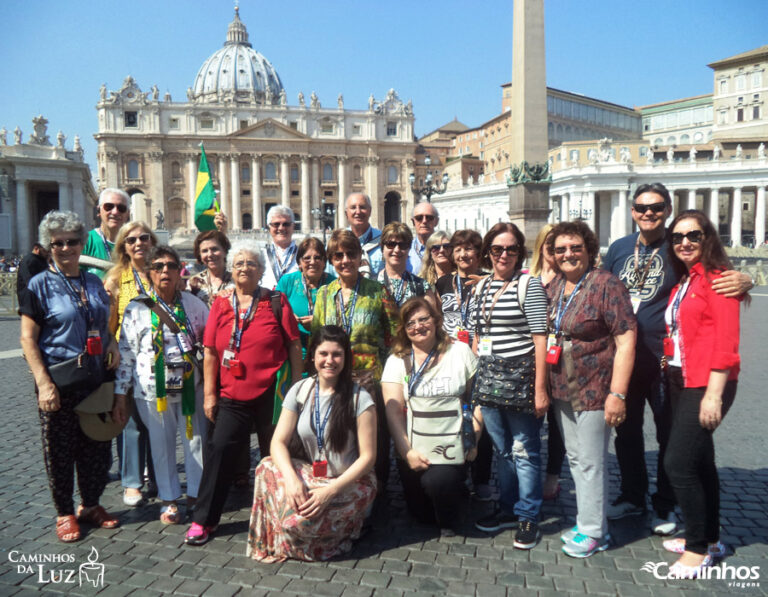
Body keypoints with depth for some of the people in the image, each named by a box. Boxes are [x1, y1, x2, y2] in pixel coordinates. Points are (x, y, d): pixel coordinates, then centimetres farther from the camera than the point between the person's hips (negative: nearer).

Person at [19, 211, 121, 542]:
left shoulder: (94, 282, 10)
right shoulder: (40, 284, -5)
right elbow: (28, 338, -8)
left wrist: (112, 342, 0)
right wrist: (44, 382, -16)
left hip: (96, 378, 5)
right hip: (59, 381, -4)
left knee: (96, 445, 12)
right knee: (60, 449, 6)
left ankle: (91, 505, 29)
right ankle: (65, 513, 24)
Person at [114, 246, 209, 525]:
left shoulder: (194, 304, 4)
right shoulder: (136, 308, 0)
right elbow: (126, 351, 1)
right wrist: (120, 393, 0)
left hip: (190, 384, 1)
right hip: (153, 387, -1)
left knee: (196, 439, 6)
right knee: (161, 444, 9)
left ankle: (197, 493, 24)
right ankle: (169, 499, 25)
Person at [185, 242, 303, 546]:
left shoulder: (276, 301, 1)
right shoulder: (221, 304, 6)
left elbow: (294, 346, 1)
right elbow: (210, 352, 7)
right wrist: (209, 393, 4)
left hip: (271, 393, -1)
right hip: (232, 395, 2)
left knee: (274, 453, 10)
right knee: (220, 449, -1)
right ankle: (203, 519, 16)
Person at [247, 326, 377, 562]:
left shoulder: (360, 399, -12)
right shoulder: (300, 391, -2)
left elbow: (367, 457, -12)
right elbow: (278, 442, -7)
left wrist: (331, 490, -22)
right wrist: (292, 478, -25)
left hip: (350, 482, -4)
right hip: (309, 475, 4)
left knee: (301, 519, -29)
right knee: (267, 467, -24)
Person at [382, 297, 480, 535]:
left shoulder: (460, 351, 1)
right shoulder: (396, 361, 3)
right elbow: (393, 410, -3)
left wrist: (474, 439, -8)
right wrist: (407, 452, -10)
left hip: (453, 449, -2)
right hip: (414, 451, 2)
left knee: (438, 482, -26)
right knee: (420, 513, 5)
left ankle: (450, 522, 7)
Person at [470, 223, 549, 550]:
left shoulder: (529, 284, -6)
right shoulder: (481, 286, 12)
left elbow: (540, 338, -11)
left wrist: (540, 388, -16)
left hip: (520, 379, -5)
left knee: (524, 451, 3)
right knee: (501, 449, 15)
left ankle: (528, 517, 18)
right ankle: (508, 509, 30)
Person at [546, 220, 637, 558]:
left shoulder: (605, 284, -12)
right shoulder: (553, 287, 7)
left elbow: (625, 339, -16)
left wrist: (617, 393, -20)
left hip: (593, 390, -7)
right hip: (562, 390, 7)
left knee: (590, 462, 3)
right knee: (575, 458, 16)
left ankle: (592, 531, 20)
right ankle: (589, 521, 33)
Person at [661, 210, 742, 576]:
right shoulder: (682, 282, 13)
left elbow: (726, 342, -16)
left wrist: (713, 395, -19)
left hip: (706, 384, -8)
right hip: (681, 381, 9)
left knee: (678, 463, -8)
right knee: (699, 462, 17)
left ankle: (698, 548, 10)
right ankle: (709, 537, 33)